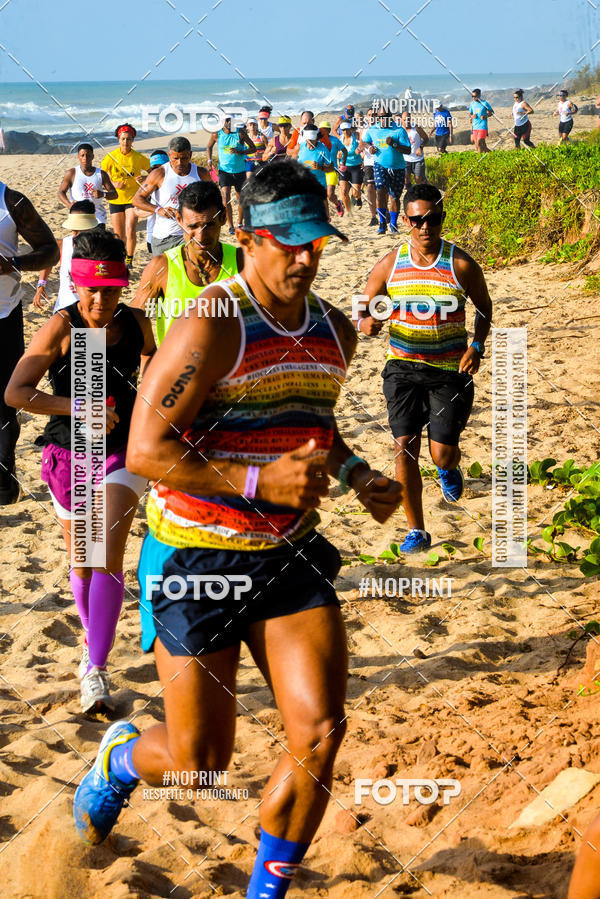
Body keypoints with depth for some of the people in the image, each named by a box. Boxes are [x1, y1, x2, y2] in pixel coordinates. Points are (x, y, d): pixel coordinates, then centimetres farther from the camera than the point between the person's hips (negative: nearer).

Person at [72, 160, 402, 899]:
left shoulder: (335, 331, 6)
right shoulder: (212, 328, -18)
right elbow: (145, 451, -20)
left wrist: (355, 473, 6)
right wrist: (260, 482, -27)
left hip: (289, 554, 6)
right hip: (198, 557, -5)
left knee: (320, 731, -8)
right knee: (200, 761, 4)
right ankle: (121, 758, 42)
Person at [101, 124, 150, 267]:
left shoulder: (139, 158, -5)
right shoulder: (111, 157, -5)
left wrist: (145, 178, -13)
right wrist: (113, 184, -16)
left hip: (133, 198, -1)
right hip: (116, 199, 1)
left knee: (130, 230, -18)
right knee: (119, 235, 7)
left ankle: (129, 259, -1)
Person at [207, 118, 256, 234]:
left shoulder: (240, 133, -6)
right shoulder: (216, 135, -2)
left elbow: (253, 148, -2)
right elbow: (209, 147, 17)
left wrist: (240, 152, -18)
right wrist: (209, 160, 1)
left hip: (240, 170, 1)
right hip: (224, 170, -1)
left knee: (240, 196, 11)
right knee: (226, 195, -18)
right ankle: (230, 226, -16)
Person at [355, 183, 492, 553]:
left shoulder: (461, 264, -6)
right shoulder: (390, 265, 0)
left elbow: (485, 308, 8)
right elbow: (363, 310, 9)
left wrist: (477, 346, -8)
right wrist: (365, 322, -15)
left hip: (450, 370, -2)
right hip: (403, 368, 2)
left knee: (442, 452, -7)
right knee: (405, 448, -3)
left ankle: (449, 470, 34)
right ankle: (417, 531, 10)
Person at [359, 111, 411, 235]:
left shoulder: (399, 130, -10)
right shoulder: (372, 130, 1)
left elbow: (408, 150, -12)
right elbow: (363, 142, 20)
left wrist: (394, 144, -26)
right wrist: (369, 147, -2)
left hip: (397, 167, -1)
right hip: (380, 165, 1)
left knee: (395, 197, 8)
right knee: (381, 192, -18)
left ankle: (393, 224, 25)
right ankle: (382, 223, -9)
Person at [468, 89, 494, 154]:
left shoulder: (484, 103, -3)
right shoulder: (472, 103, 11)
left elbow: (491, 112, 4)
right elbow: (470, 114, 20)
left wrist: (486, 116, -14)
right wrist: (472, 116, -3)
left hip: (482, 126, -5)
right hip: (475, 127, 6)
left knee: (479, 142, -18)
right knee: (477, 146, 5)